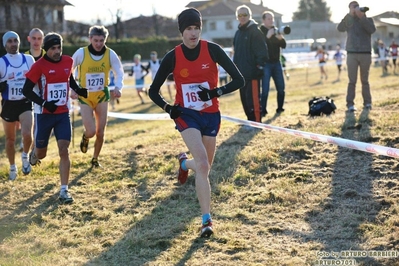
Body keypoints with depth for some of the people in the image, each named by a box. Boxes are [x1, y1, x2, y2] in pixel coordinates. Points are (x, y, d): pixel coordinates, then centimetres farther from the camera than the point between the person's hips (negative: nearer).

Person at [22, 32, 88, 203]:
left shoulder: (68, 62, 0)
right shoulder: (39, 66, -14)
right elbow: (26, 90, -12)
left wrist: (79, 90, 2)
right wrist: (44, 103, -24)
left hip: (63, 114, 3)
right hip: (44, 114, -3)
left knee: (64, 151, -8)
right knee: (41, 154, 9)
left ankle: (64, 191, -4)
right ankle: (34, 155, 49)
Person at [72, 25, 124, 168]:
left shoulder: (110, 54, -9)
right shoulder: (81, 53, -13)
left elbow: (119, 72, -1)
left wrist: (118, 87, -20)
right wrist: (72, 89, -8)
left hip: (102, 96, 2)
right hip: (85, 97, -2)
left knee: (100, 133, 4)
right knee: (91, 131, -13)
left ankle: (95, 159, 27)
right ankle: (85, 137, 25)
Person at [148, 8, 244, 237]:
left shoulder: (212, 50, -11)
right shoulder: (173, 57, -10)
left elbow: (239, 80, -11)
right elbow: (153, 91, 1)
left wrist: (215, 92, -24)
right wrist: (168, 108, -15)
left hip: (211, 115, 2)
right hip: (187, 115, -2)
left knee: (204, 167, 13)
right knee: (203, 164, -22)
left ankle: (185, 163, 50)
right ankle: (207, 219, -17)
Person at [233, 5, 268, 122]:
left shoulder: (255, 31, -6)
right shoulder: (238, 33, 17)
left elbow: (262, 51, -11)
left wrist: (260, 66, -17)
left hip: (252, 71, -8)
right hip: (241, 72, 8)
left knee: (253, 98, -10)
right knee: (244, 98, 10)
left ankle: (256, 122, -6)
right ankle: (250, 120, 19)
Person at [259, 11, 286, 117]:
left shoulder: (276, 30, 11)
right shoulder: (259, 31, -4)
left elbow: (284, 46, 5)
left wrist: (280, 38, -15)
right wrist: (267, 36, -26)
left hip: (276, 62, 5)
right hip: (265, 63, -5)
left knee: (281, 88, 5)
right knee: (265, 89, -11)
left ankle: (280, 108, 15)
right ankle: (263, 110, -7)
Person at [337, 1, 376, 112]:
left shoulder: (368, 19, 10)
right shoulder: (348, 20, 11)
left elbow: (372, 30, -11)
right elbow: (339, 28, -8)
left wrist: (362, 17, -15)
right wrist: (349, 15, -14)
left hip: (365, 54, 0)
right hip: (352, 54, 0)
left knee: (365, 80, 5)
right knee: (352, 81, -5)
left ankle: (367, 102, 10)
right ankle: (350, 103, -8)